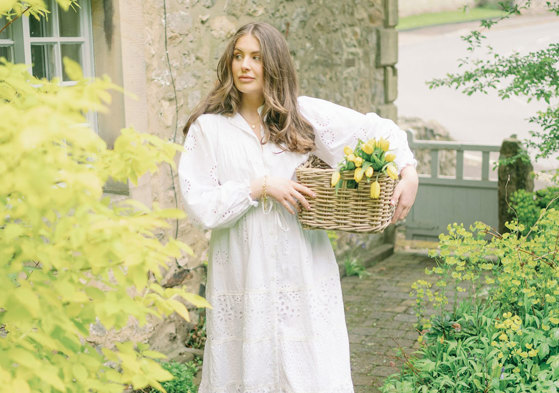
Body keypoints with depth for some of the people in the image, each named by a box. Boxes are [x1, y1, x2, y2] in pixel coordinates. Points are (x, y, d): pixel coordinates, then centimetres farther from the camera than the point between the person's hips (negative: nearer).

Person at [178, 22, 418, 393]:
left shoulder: (305, 114, 3)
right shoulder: (207, 128, -1)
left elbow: (377, 129, 9)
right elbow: (199, 204, -7)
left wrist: (409, 173, -5)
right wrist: (260, 188, -14)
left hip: (303, 268, 1)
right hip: (244, 274, -1)